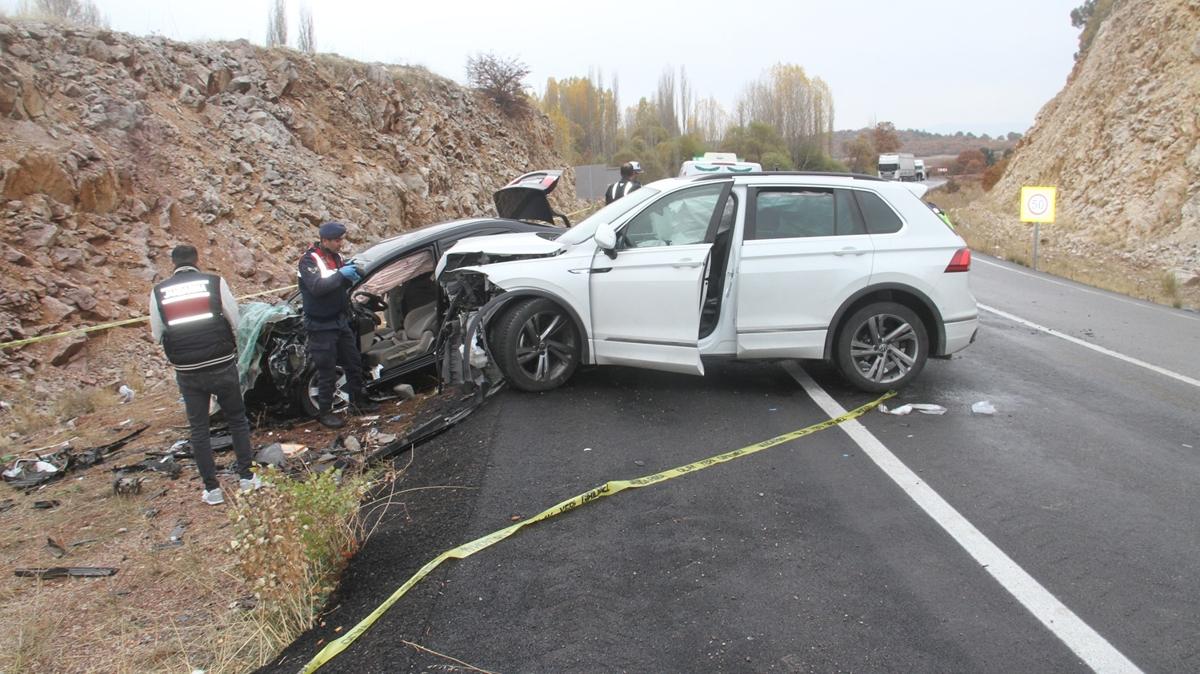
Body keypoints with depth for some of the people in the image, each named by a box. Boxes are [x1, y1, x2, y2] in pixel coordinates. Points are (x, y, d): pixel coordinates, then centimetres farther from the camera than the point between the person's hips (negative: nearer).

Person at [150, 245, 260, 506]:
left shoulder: (158, 292, 1)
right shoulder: (215, 282, -5)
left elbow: (157, 335, 5)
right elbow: (234, 320, -3)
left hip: (188, 373, 2)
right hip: (222, 366, -1)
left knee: (198, 429, 12)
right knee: (237, 420, 16)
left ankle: (212, 489, 16)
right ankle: (246, 477, 18)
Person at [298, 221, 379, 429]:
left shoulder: (335, 256, 9)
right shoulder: (309, 260, -14)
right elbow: (317, 287, -28)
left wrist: (353, 273, -4)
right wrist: (341, 274, -27)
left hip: (341, 321, 8)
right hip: (322, 326, -8)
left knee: (354, 363, 15)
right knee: (327, 371, -1)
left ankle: (357, 400, 30)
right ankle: (324, 411, 12)